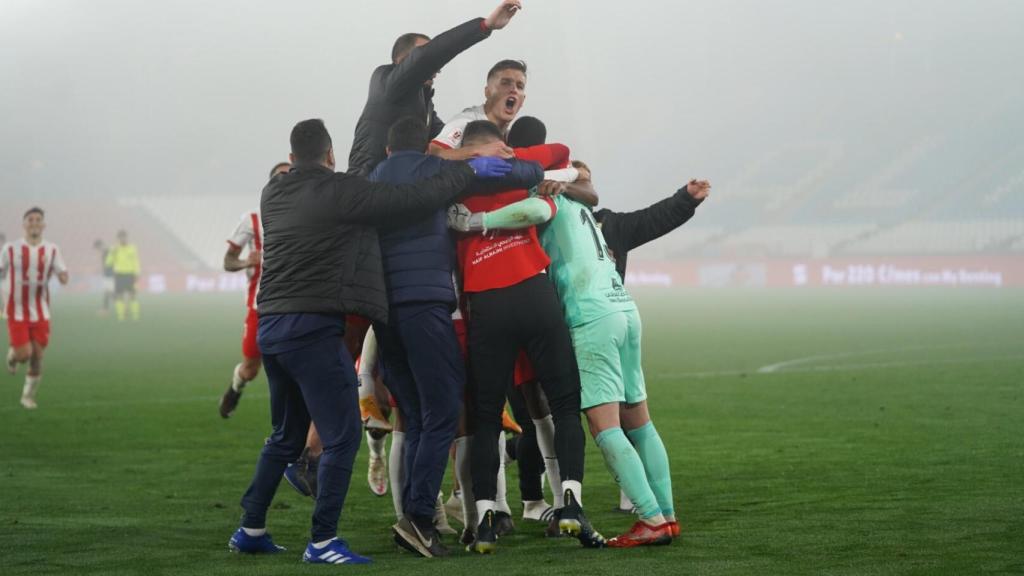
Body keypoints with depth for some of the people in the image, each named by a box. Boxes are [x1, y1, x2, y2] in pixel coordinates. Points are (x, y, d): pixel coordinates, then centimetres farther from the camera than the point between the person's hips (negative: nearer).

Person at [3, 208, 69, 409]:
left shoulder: (51, 250, 0)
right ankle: (12, 355, 26)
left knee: (37, 356, 3)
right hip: (17, 312, -2)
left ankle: (28, 395, 21)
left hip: (41, 313, 2)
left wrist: (61, 274, -28)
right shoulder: (11, 249, -5)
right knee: (24, 354, -11)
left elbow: (64, 278, -5)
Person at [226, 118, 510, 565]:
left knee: (285, 436, 20)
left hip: (271, 327, 8)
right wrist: (468, 170, 5)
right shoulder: (340, 191, -8)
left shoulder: (273, 195, 12)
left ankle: (250, 530, 23)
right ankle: (322, 542, -4)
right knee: (342, 436, -2)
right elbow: (417, 199, -7)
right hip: (314, 329, -8)